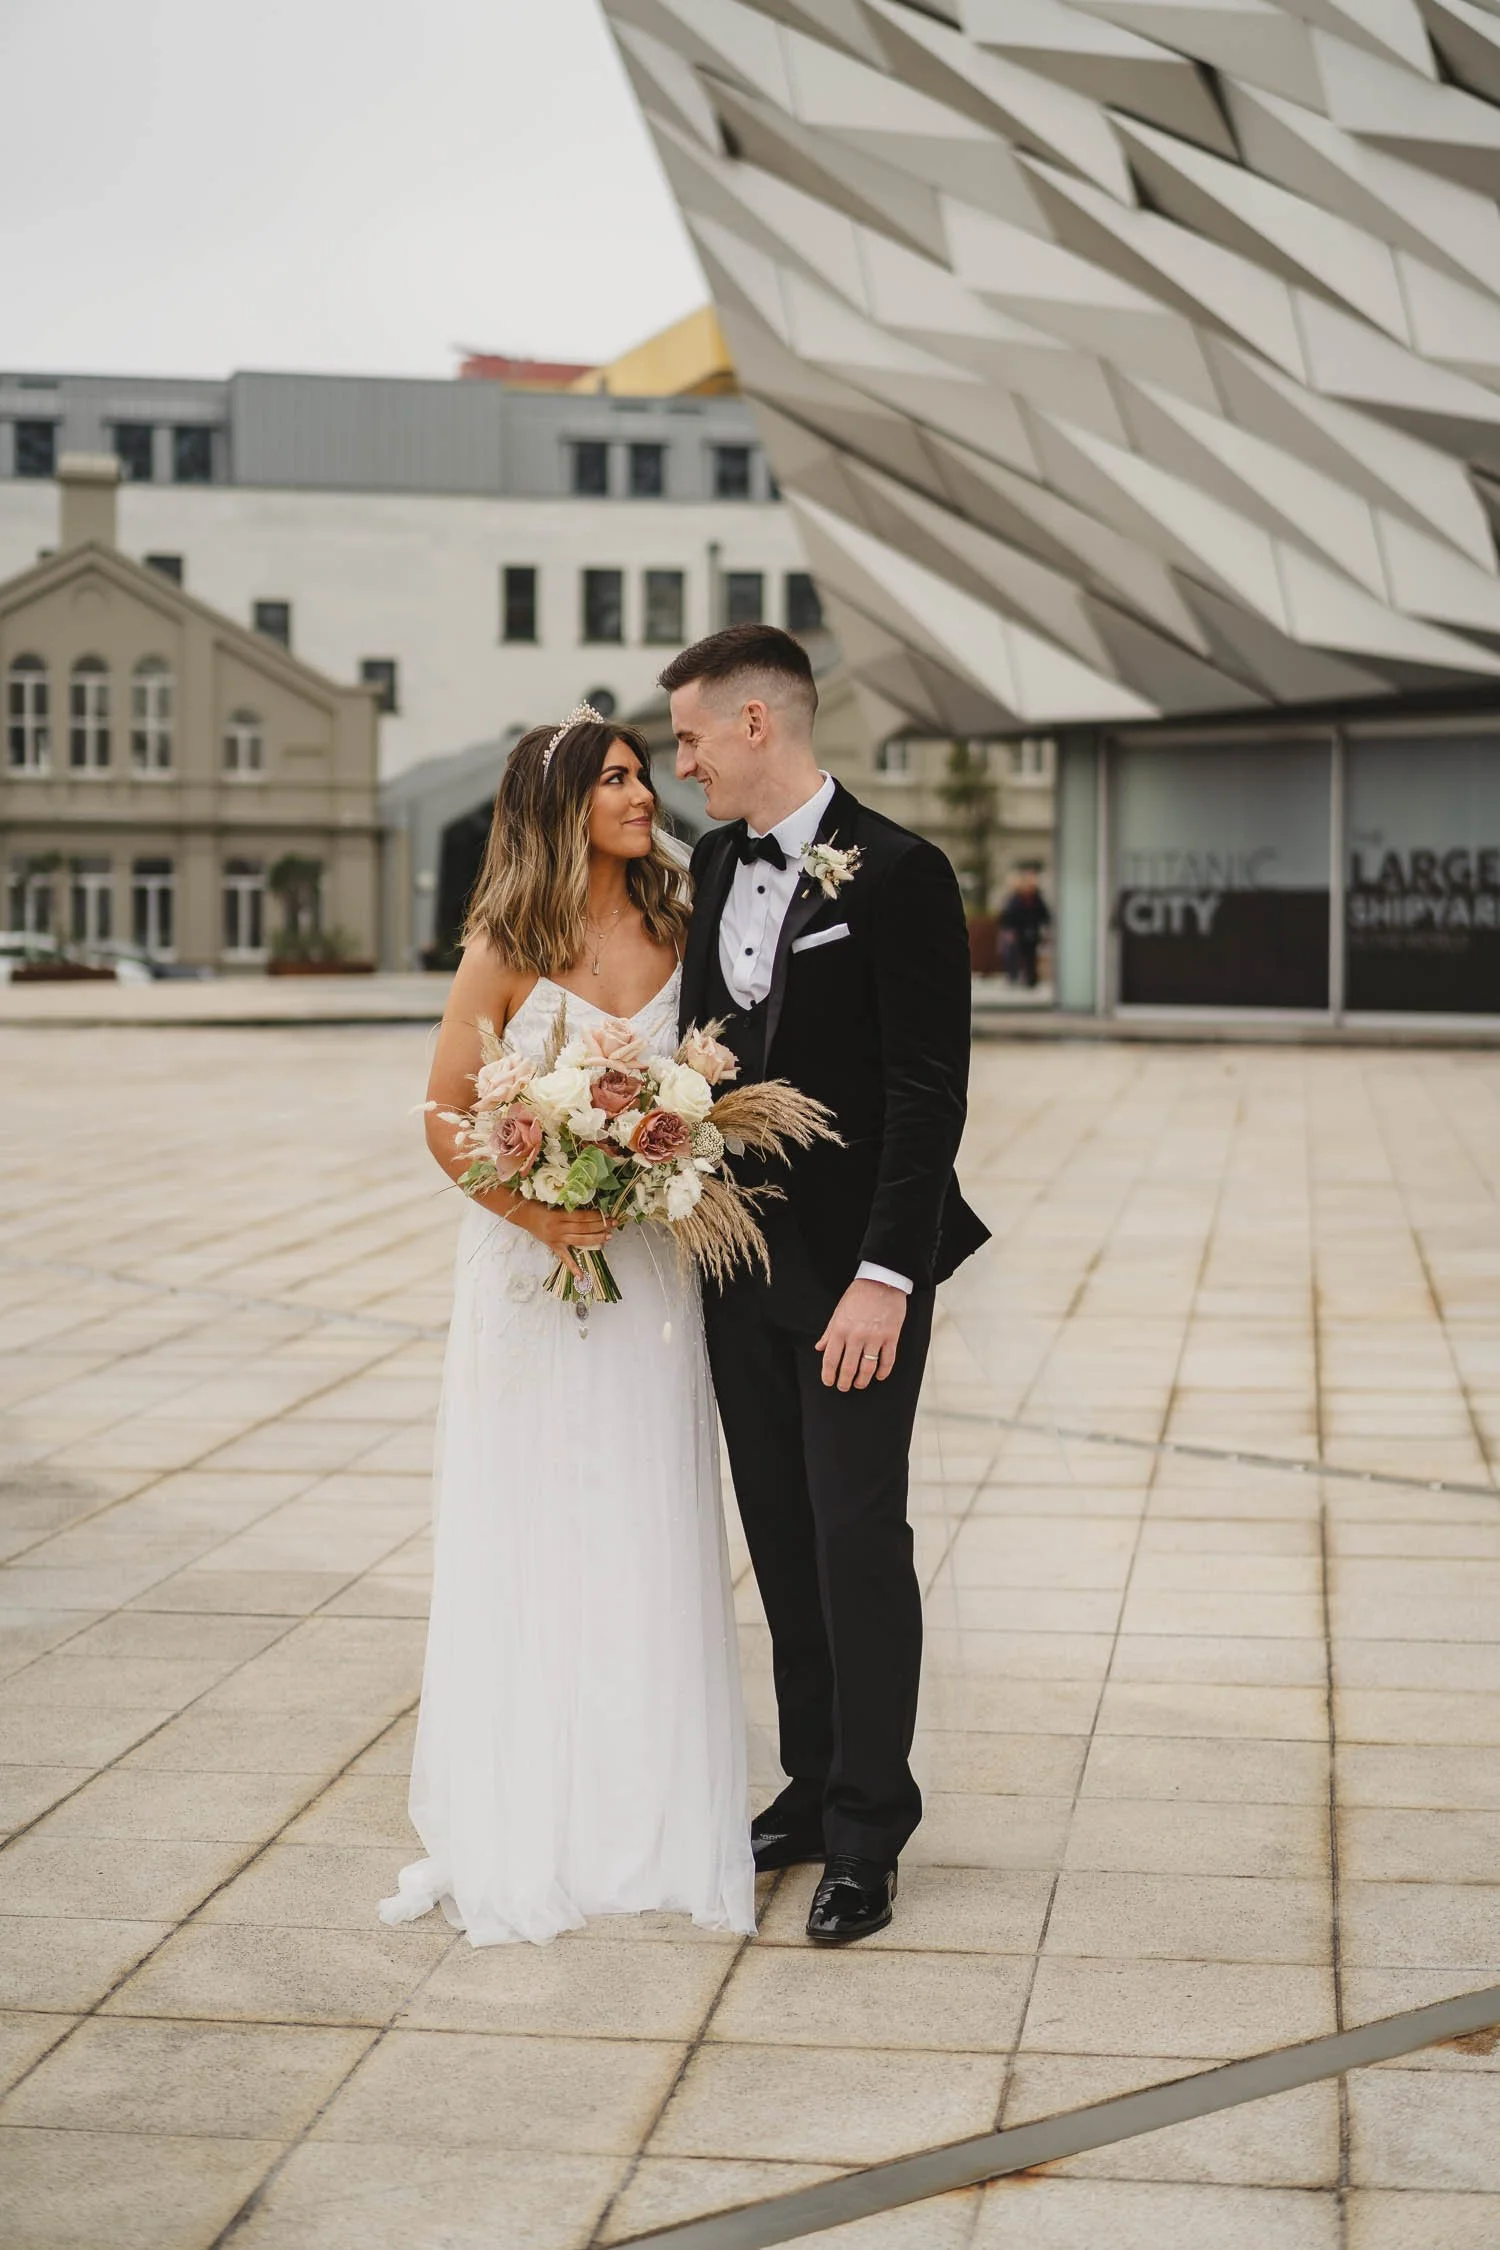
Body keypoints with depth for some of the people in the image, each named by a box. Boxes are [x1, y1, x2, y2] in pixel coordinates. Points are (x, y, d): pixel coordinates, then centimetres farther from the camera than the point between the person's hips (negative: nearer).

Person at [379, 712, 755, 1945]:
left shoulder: (677, 933, 5)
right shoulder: (508, 952, -5)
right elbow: (446, 1115, -3)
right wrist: (544, 1216, -16)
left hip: (651, 1272, 3)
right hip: (529, 1261, -3)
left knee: (653, 1547, 5)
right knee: (526, 1544, 3)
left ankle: (653, 1821, 15)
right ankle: (524, 1833, 13)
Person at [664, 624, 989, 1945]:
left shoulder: (896, 874, -13)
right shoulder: (718, 865, 10)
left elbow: (929, 1092, -16)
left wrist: (885, 1278, -20)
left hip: (854, 1270, -7)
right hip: (741, 1256, 7)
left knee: (859, 1543, -3)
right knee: (783, 1541, 13)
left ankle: (868, 1835, 7)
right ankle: (815, 1786, 26)